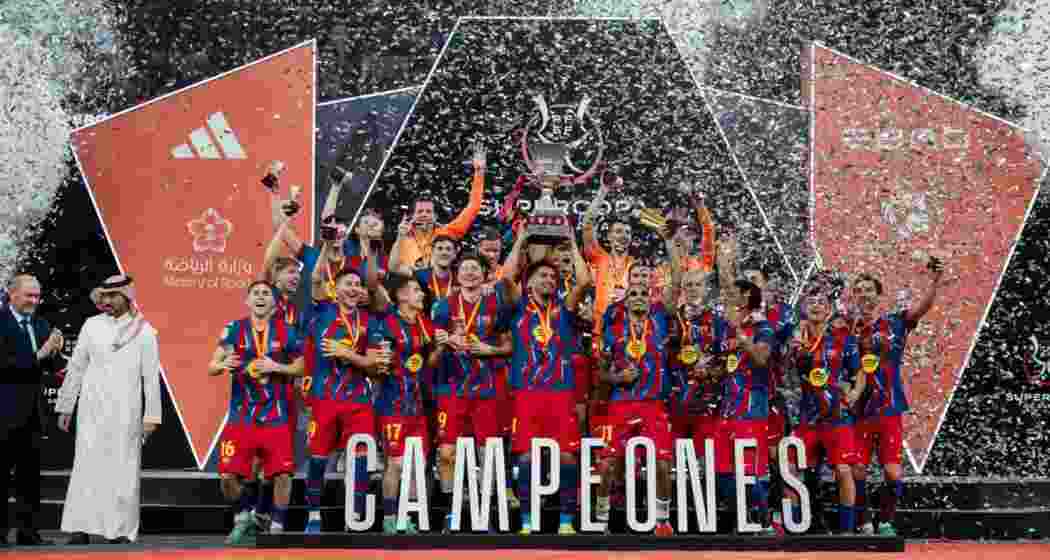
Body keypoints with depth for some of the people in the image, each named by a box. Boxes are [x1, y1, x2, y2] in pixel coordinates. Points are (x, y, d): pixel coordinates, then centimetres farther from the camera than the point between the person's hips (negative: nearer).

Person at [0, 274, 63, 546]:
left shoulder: (41, 325, 13)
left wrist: (53, 352, -6)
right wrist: (39, 354, -21)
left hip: (32, 411, 7)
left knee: (30, 473, 8)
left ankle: (28, 532, 13)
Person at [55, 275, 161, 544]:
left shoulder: (143, 330, 1)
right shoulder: (91, 325, 7)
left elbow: (151, 377, 0)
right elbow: (75, 368, 12)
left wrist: (151, 416, -5)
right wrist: (65, 407, 11)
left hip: (126, 411, -1)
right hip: (92, 409, 1)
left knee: (124, 469, -1)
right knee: (87, 464, -4)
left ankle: (120, 530, 5)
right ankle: (81, 528, -2)